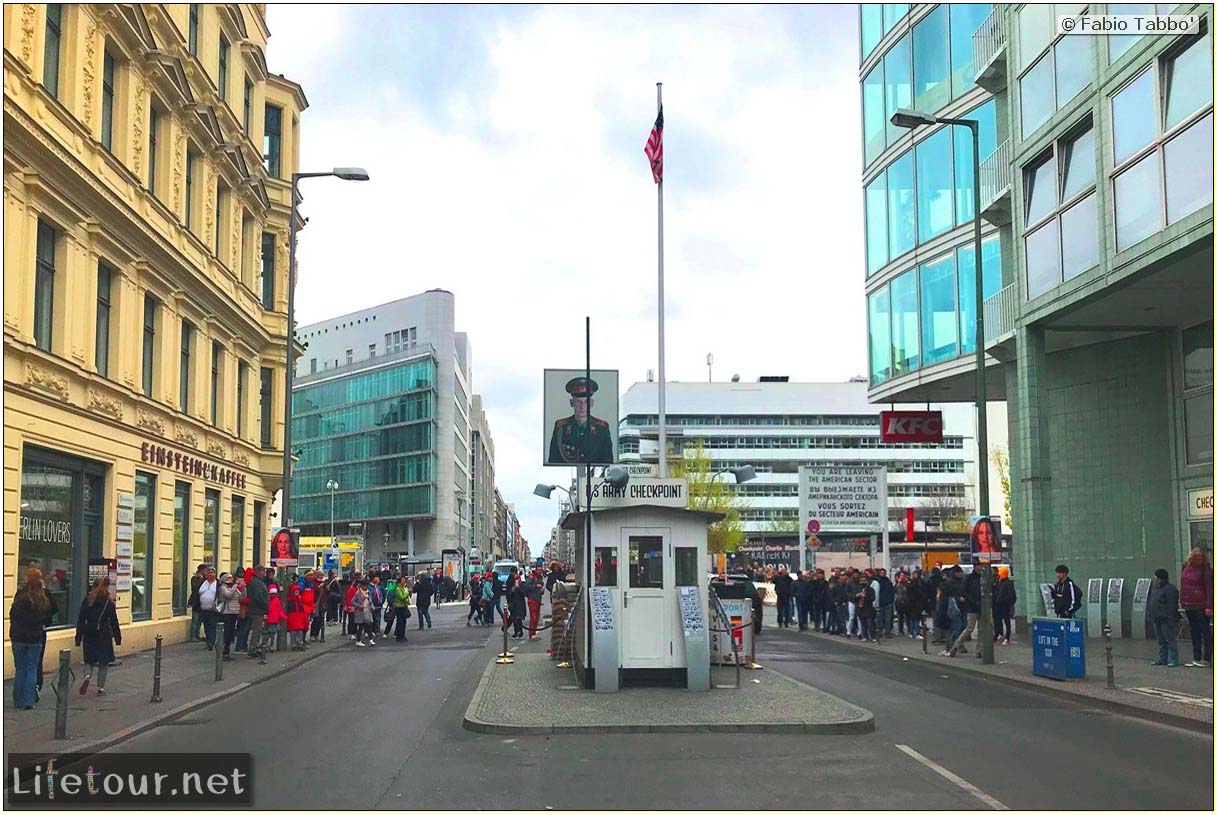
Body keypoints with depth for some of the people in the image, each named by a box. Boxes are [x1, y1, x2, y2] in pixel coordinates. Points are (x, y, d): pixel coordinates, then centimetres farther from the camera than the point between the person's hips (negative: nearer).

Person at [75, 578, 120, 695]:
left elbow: (80, 621, 0)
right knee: (103, 662, 8)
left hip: (89, 635, 1)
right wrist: (118, 637, 7)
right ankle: (101, 688, 9)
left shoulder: (86, 601, -1)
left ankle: (87, 675, -17)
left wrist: (78, 637, 6)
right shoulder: (109, 603, -4)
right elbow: (114, 622, 0)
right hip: (104, 635, -1)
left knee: (89, 660, 13)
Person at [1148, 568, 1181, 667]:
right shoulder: (1154, 587, 12)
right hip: (1157, 619, 9)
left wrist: (1171, 621, -19)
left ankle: (1173, 659, 0)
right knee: (1161, 640, 14)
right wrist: (1150, 614, 19)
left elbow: (1172, 607, -17)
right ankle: (1163, 659, 20)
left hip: (1166, 619, -9)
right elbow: (1150, 602, 21)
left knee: (1169, 639, -5)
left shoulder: (1170, 589, -15)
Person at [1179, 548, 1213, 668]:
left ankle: (1207, 659, 2)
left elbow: (1209, 589, -11)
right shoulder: (1186, 567, 10)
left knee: (1205, 631, -2)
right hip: (1189, 606, 7)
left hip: (1201, 606, -7)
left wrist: (1209, 606, -17)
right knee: (1194, 631, 11)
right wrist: (1182, 601, 15)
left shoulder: (1205, 569, -8)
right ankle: (1196, 659, 18)